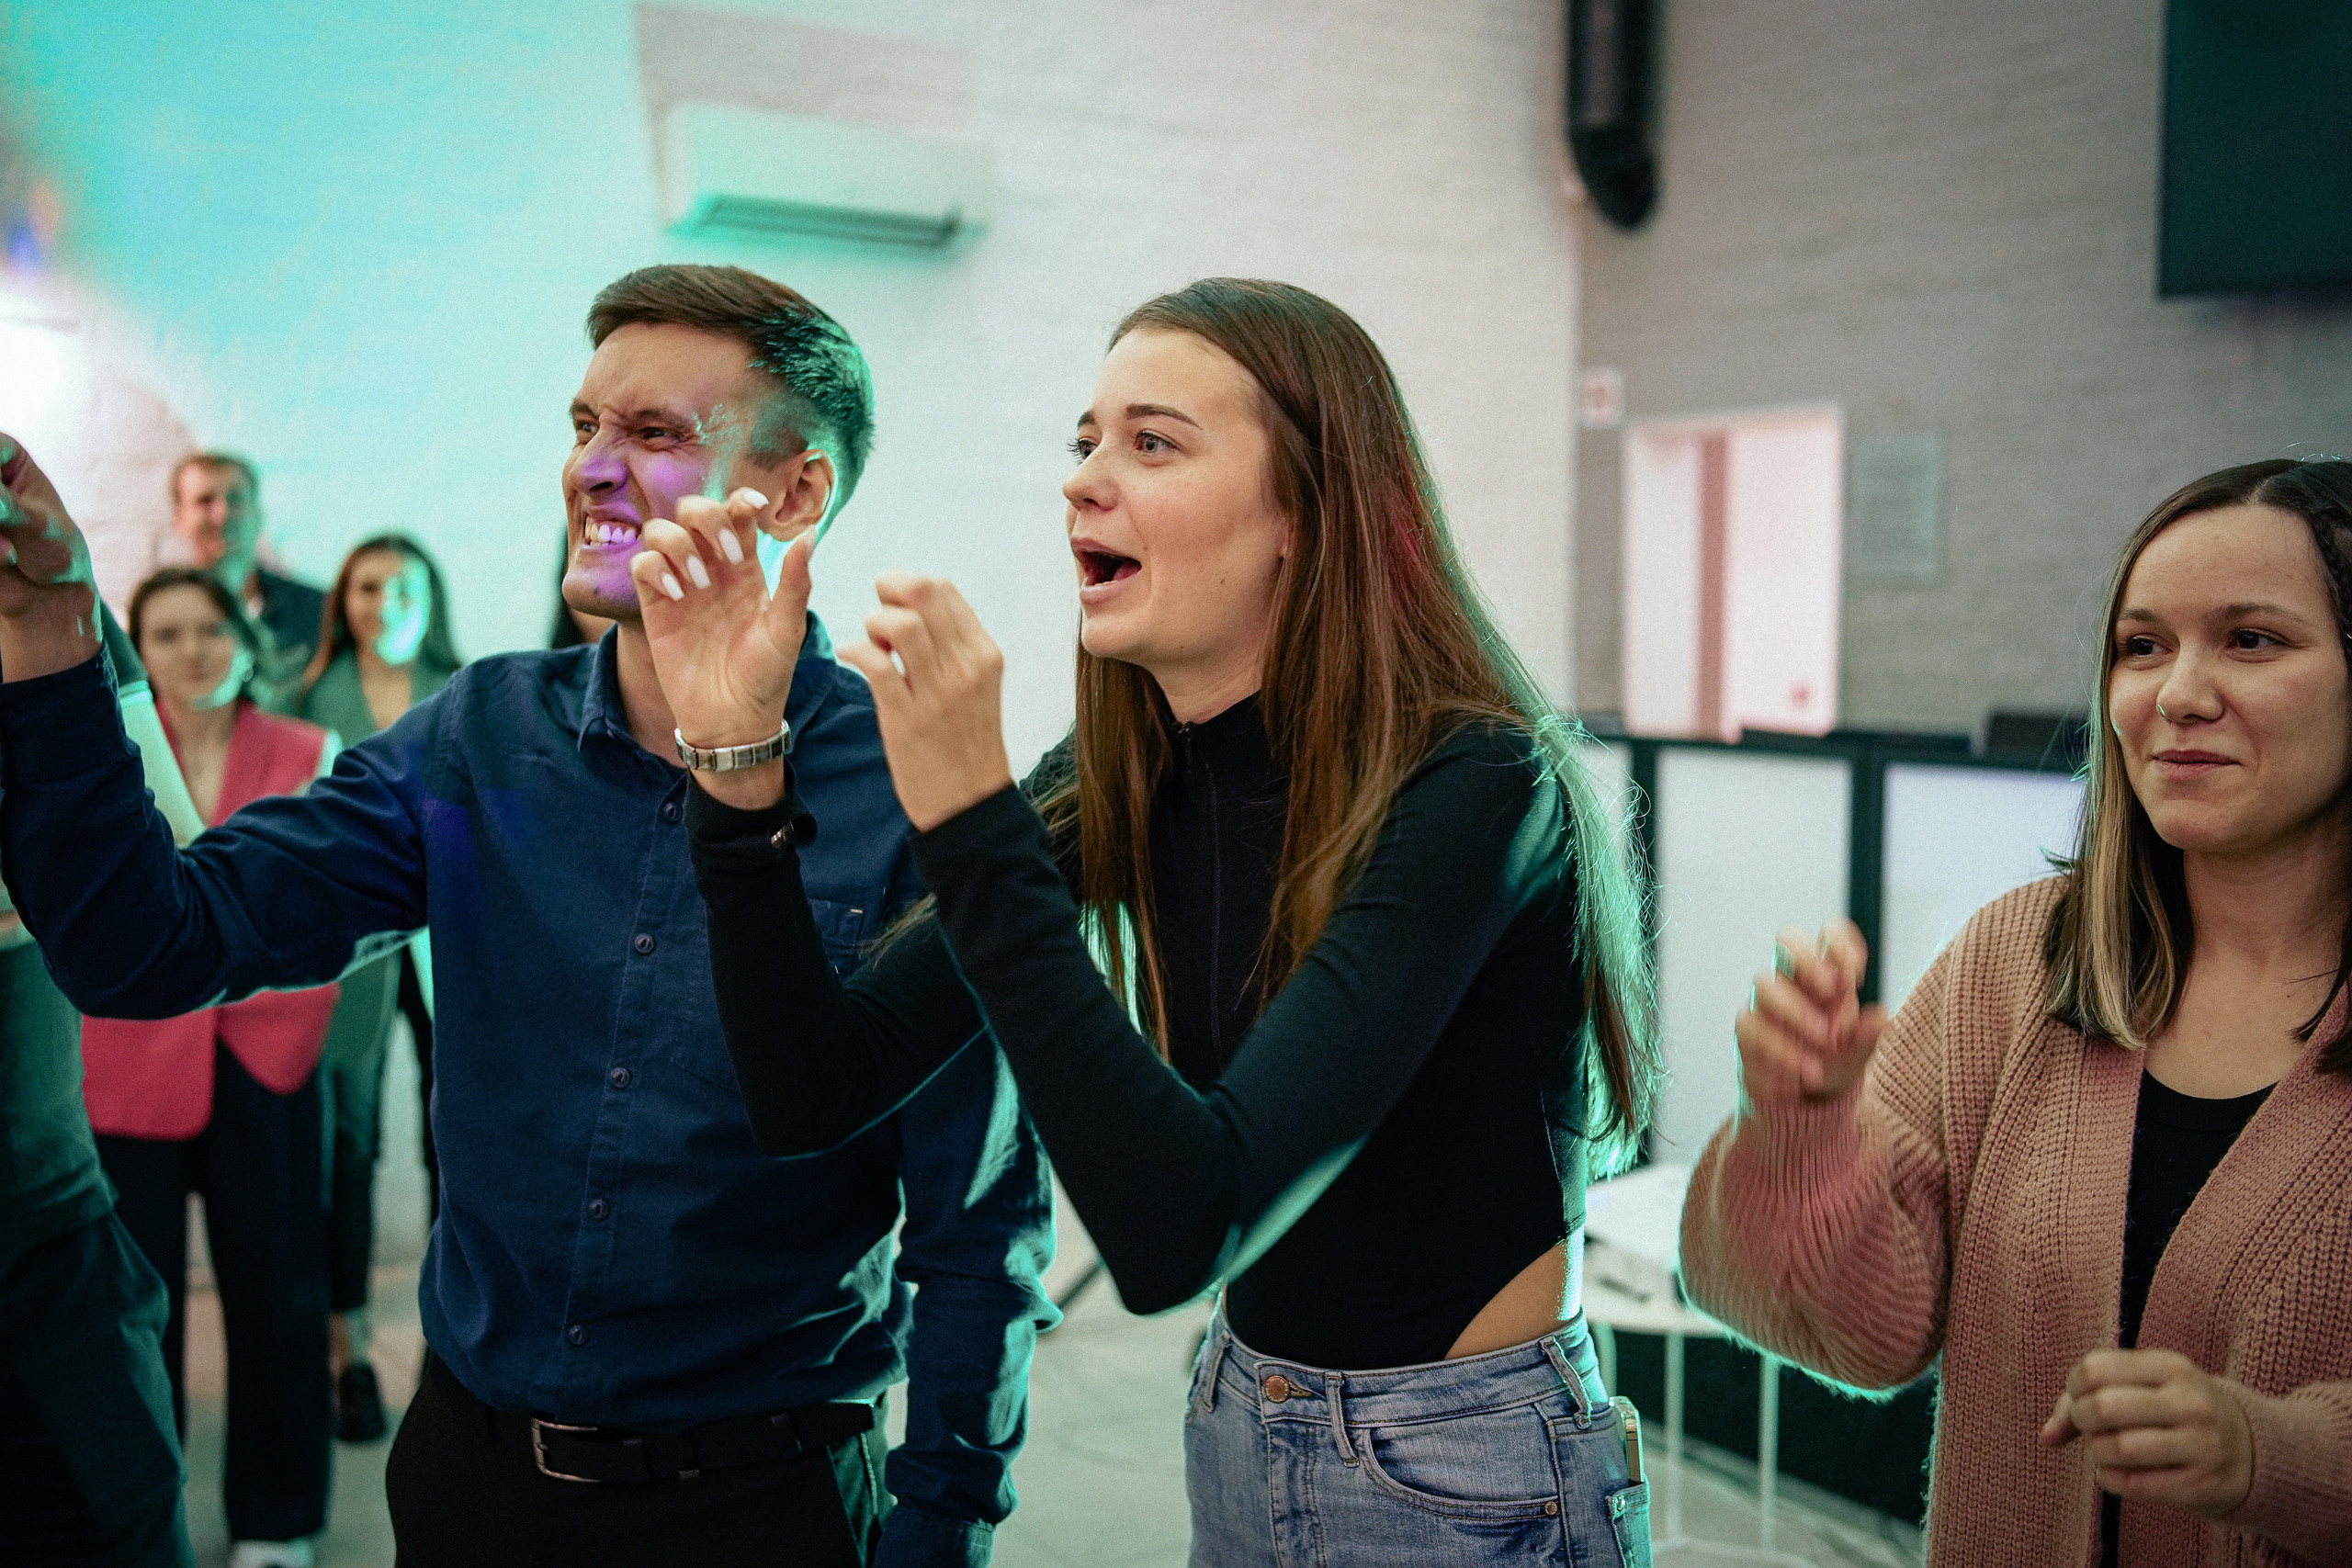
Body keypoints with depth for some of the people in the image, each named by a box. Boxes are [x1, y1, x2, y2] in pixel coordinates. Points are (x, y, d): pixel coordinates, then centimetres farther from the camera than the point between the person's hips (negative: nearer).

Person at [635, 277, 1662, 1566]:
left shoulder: (1470, 788, -24)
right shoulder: (1115, 784, -6)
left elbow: (1176, 1235, -33)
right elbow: (812, 1094, -8)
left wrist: (968, 820, -34)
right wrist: (736, 761, -18)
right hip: (1242, 1436, 6)